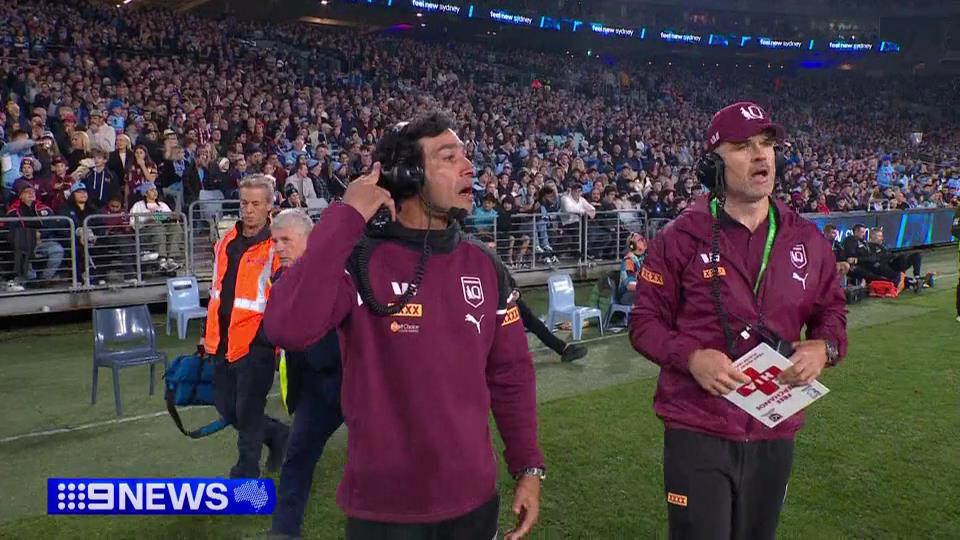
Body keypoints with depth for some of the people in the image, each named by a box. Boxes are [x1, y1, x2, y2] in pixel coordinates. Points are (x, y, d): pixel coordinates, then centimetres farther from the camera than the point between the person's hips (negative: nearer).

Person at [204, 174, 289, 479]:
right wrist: (210, 334, 21)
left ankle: (245, 473, 21)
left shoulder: (277, 247, -11)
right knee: (226, 408, 16)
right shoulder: (226, 243, 11)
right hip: (223, 343, 7)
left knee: (248, 414, 3)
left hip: (256, 345, -7)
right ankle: (276, 434, 38)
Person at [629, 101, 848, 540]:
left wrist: (823, 348, -7)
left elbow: (831, 311, 15)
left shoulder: (807, 239, 5)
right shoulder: (680, 239, -8)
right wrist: (691, 357, -21)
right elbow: (645, 321, -4)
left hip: (775, 432, 5)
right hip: (697, 431, -4)